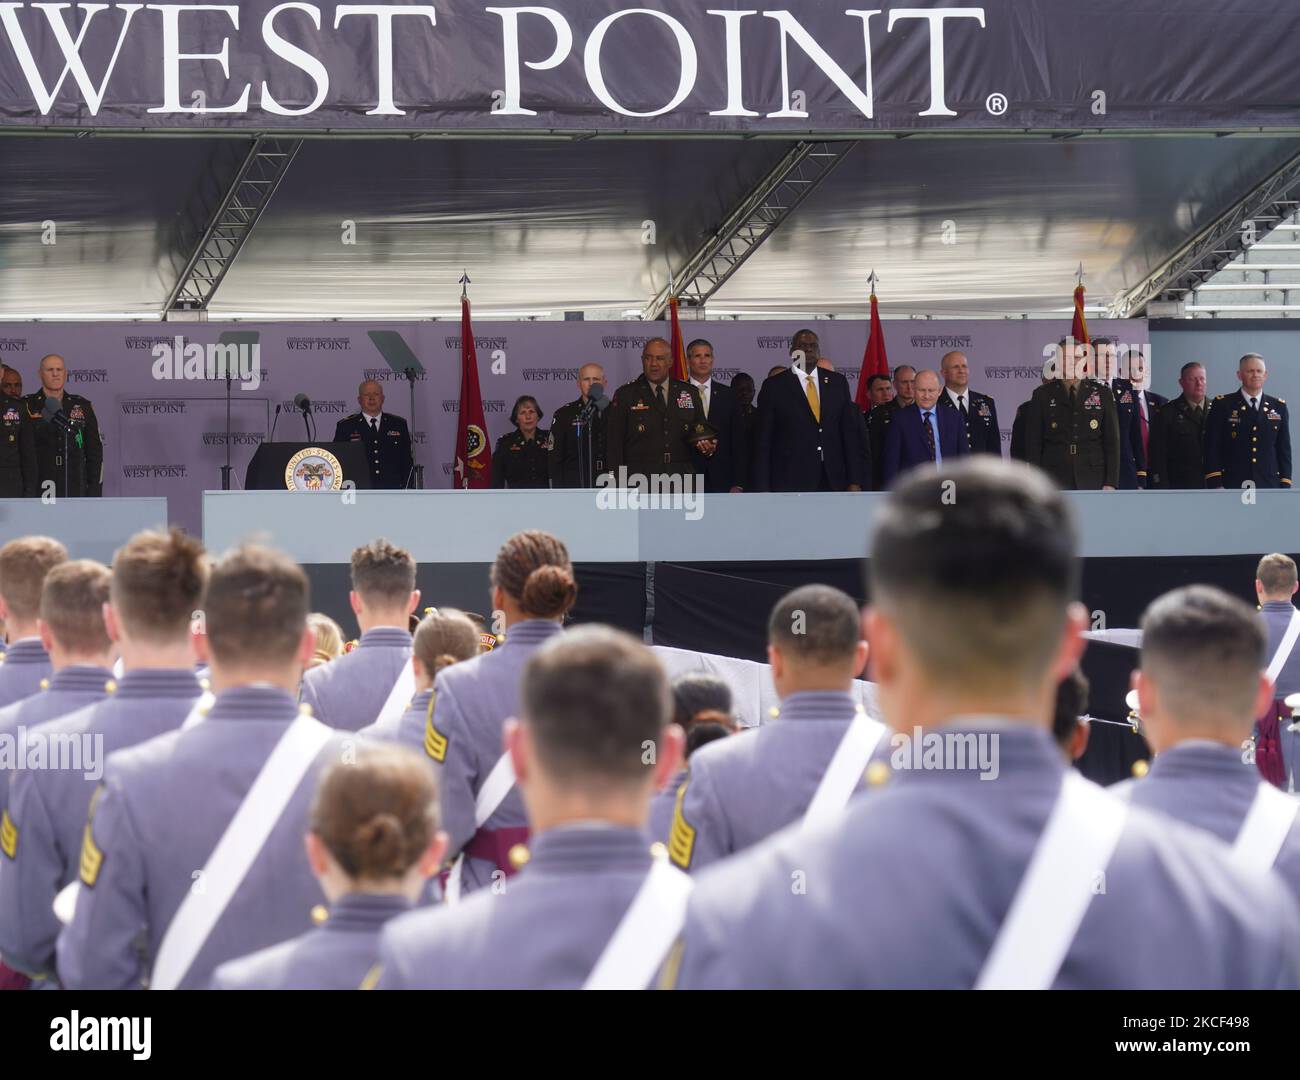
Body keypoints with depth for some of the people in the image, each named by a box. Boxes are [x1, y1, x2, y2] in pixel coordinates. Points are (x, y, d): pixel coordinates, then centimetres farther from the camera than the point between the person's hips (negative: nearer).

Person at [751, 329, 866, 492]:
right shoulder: (774, 386, 3)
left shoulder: (837, 382, 12)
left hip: (833, 483, 3)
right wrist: (762, 489, -5)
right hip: (791, 483, -3)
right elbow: (763, 442, 2)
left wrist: (855, 481, 4)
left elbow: (850, 432, 11)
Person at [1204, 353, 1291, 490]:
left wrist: (1285, 488, 5)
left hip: (1269, 487, 3)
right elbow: (1212, 448, 0)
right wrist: (1215, 484, -8)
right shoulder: (1222, 405, 4)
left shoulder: (1279, 407, 13)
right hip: (1232, 487, -2)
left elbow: (1284, 450, 13)